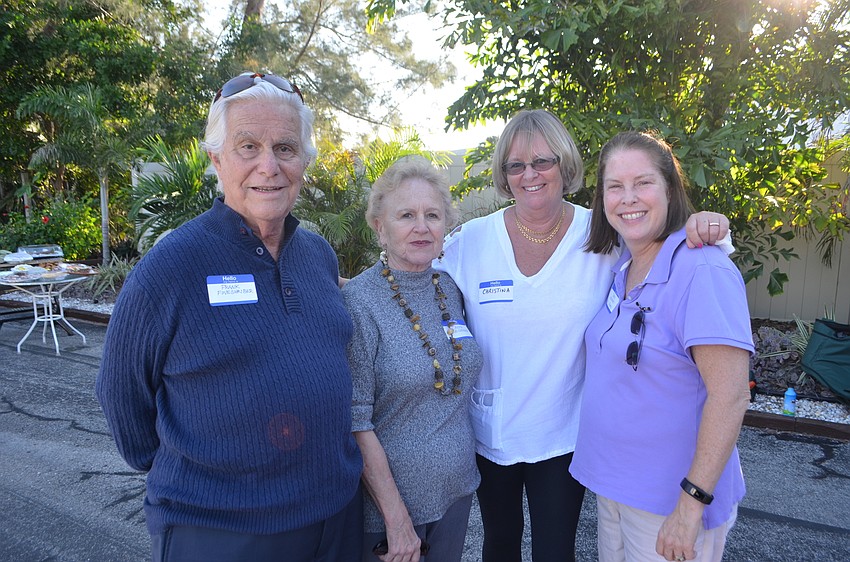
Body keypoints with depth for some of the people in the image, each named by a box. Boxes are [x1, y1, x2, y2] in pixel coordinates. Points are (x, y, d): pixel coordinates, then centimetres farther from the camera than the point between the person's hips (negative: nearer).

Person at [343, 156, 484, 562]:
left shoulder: (450, 290, 0)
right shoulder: (358, 301, -18)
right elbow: (356, 421, -18)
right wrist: (397, 518, -16)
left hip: (456, 491, 6)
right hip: (385, 501, -5)